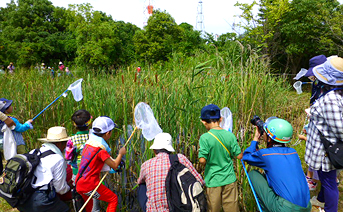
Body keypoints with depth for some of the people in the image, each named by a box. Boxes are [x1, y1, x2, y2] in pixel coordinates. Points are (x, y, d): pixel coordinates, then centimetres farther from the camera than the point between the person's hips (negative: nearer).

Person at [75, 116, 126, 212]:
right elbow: (114, 166, -15)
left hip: (79, 183, 9)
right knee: (113, 199, 6)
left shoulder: (88, 143, 4)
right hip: (90, 185, -9)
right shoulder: (100, 149, -21)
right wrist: (120, 154, 2)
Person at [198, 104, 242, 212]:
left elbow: (202, 160, -19)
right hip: (229, 179, 3)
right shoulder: (230, 135, -7)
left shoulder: (205, 138, -17)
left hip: (213, 181, -2)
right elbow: (239, 156, -3)